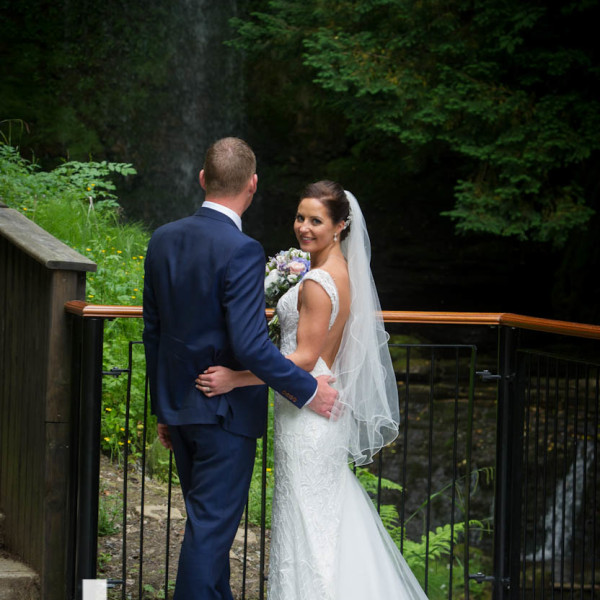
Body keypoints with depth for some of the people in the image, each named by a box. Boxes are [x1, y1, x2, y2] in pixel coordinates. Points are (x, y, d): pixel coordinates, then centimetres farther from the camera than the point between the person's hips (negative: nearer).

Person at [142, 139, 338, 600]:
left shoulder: (163, 239, 2)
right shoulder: (241, 251, -21)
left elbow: (152, 331, 10)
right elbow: (250, 346, -25)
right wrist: (307, 390, -13)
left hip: (178, 406, 8)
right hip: (225, 412, -7)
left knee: (207, 520, 21)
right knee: (211, 527, 0)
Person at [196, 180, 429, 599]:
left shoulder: (318, 282, -19)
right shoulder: (342, 271, 10)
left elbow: (305, 358, -23)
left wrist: (235, 378, -27)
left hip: (307, 410, -10)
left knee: (307, 521, -3)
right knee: (331, 515, 16)